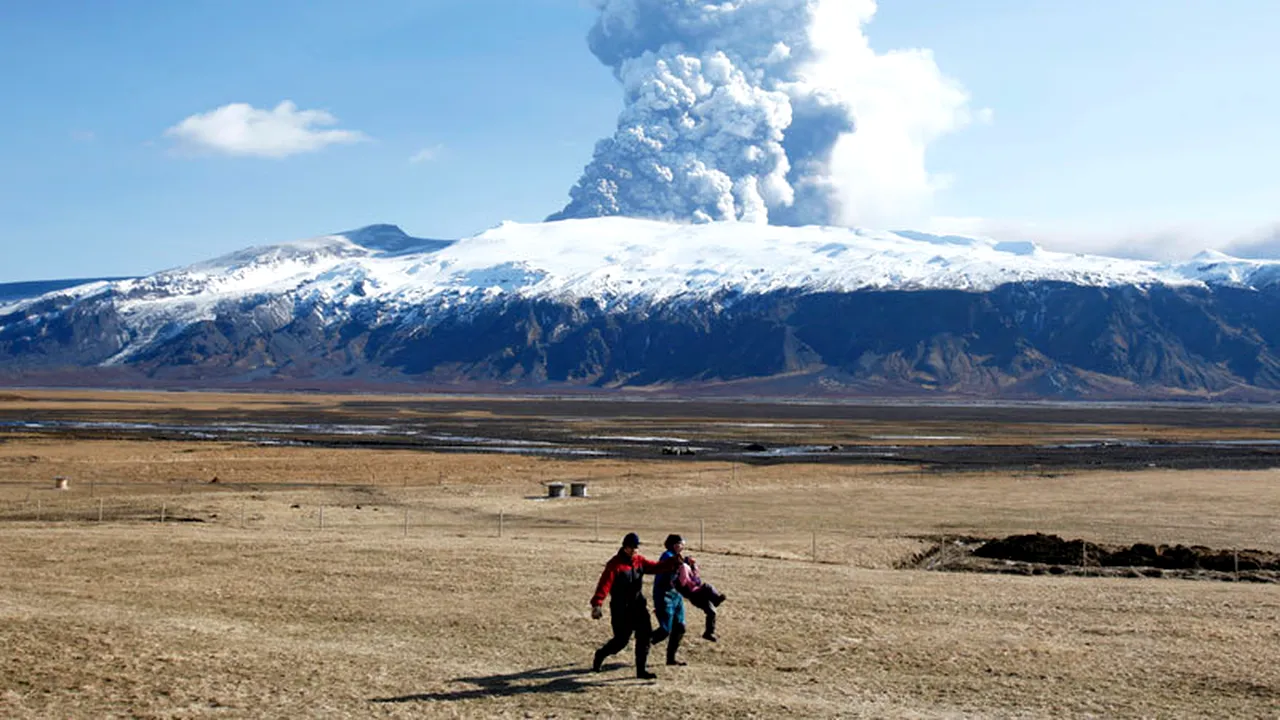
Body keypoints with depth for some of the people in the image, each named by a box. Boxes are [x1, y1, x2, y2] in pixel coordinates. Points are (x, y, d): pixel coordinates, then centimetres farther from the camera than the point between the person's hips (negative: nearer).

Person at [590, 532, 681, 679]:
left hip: (638, 605, 6)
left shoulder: (640, 560, 6)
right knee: (621, 639, 0)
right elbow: (605, 584, -24)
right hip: (620, 608, -6)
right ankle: (600, 655, 29)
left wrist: (673, 561, -13)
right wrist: (597, 604, -34)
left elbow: (656, 567, 3)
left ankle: (641, 670, 4)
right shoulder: (615, 564, -15)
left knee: (645, 634, -4)